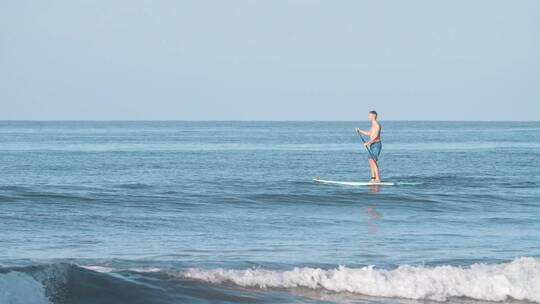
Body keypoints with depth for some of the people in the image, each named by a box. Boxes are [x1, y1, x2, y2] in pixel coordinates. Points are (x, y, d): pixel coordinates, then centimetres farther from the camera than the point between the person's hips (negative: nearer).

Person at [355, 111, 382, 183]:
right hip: (372, 145, 10)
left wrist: (368, 142, -26)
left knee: (373, 161, -15)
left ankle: (378, 179, -16)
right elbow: (369, 133, 29)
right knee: (370, 161, 9)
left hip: (376, 144, -10)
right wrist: (360, 131, 24)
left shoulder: (377, 124, -14)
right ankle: (373, 178, 13)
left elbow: (375, 136, -23)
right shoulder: (373, 124, 17)